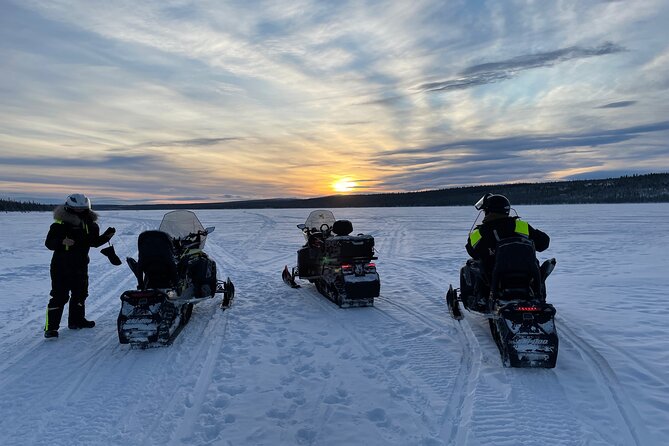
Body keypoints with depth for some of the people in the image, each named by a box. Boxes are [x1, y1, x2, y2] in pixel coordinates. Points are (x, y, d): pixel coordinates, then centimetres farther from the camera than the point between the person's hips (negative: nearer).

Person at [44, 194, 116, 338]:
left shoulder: (90, 225, 4)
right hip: (61, 267, -6)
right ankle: (51, 327, 0)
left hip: (80, 267, 6)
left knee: (80, 294, 16)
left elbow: (94, 242, 14)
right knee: (59, 296, -6)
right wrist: (62, 242, -31)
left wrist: (106, 236, -1)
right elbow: (49, 243, -13)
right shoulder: (60, 225, -11)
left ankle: (77, 320, 33)